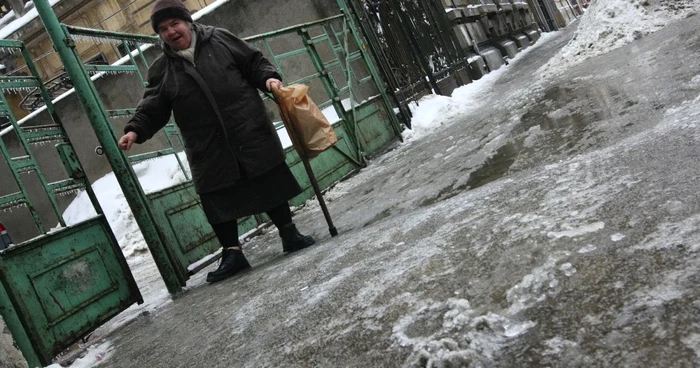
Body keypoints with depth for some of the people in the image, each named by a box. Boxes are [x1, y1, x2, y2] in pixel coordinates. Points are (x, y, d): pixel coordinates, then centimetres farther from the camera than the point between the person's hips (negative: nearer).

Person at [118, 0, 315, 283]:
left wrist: (268, 78, -11)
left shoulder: (219, 39, 3)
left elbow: (254, 62, 7)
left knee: (270, 183, 8)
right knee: (218, 200, 0)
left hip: (250, 132, -1)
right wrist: (135, 130, -11)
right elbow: (152, 108, 4)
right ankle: (232, 253, 12)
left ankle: (289, 234, 23)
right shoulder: (162, 70, 6)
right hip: (209, 151, 1)